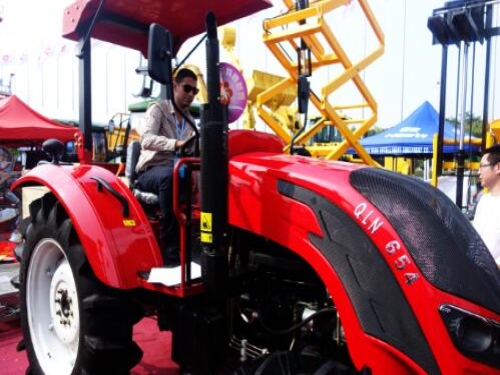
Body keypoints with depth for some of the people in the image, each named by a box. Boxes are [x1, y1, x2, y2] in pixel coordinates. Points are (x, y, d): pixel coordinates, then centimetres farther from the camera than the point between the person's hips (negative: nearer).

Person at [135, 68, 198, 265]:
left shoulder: (190, 120, 18)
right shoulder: (158, 109, -3)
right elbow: (146, 140, -22)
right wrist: (176, 143, -39)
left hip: (175, 172, 6)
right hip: (150, 172, -5)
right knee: (169, 175, -41)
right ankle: (171, 248, -37)